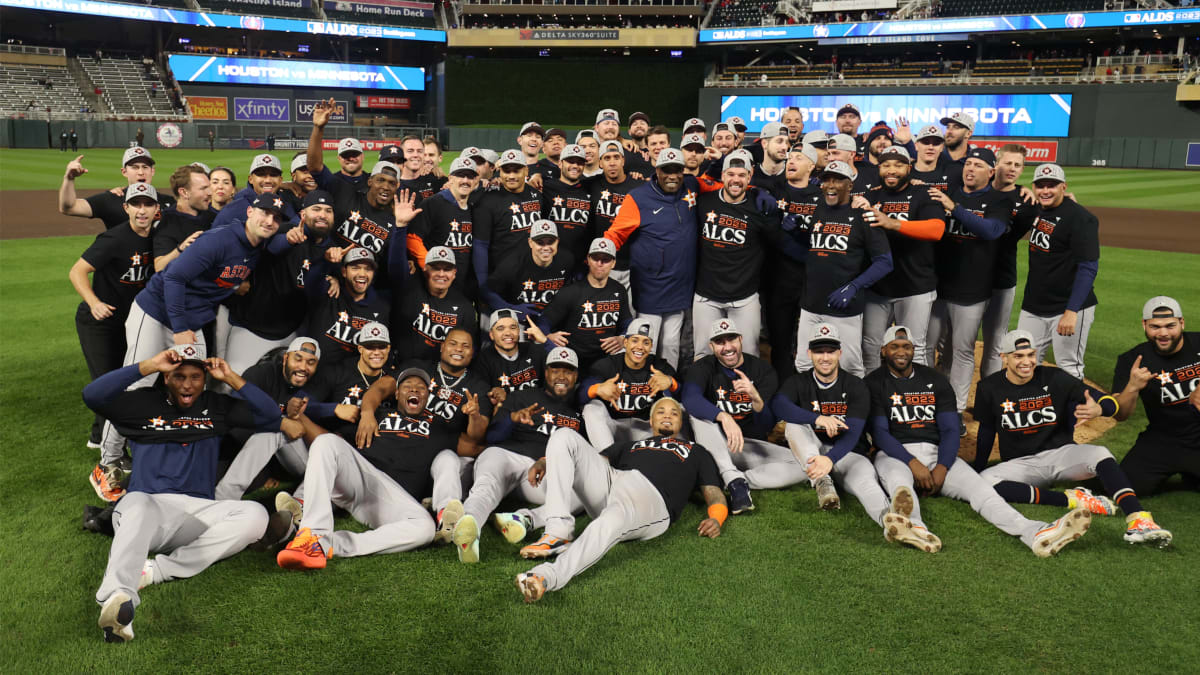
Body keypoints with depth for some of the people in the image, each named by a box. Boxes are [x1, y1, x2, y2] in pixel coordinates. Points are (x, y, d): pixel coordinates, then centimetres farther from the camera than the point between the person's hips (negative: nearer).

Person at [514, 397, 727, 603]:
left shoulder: (695, 451, 36)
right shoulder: (630, 445, 41)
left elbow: (714, 493, 24)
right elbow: (591, 461, 28)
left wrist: (715, 519, -2)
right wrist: (548, 461, 8)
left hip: (650, 494, -4)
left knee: (612, 521, -40)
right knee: (564, 437, -16)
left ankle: (547, 576, -59)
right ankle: (559, 532, -27)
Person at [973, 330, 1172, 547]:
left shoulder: (1054, 379, -5)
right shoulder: (989, 388, -3)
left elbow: (1110, 402, -12)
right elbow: (987, 430, 10)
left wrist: (1098, 409, -36)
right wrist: (977, 468, 12)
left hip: (1061, 454, 0)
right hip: (1020, 464, 0)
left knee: (1099, 454, -32)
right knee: (984, 481, -31)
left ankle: (1138, 520, -50)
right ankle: (1070, 499, -30)